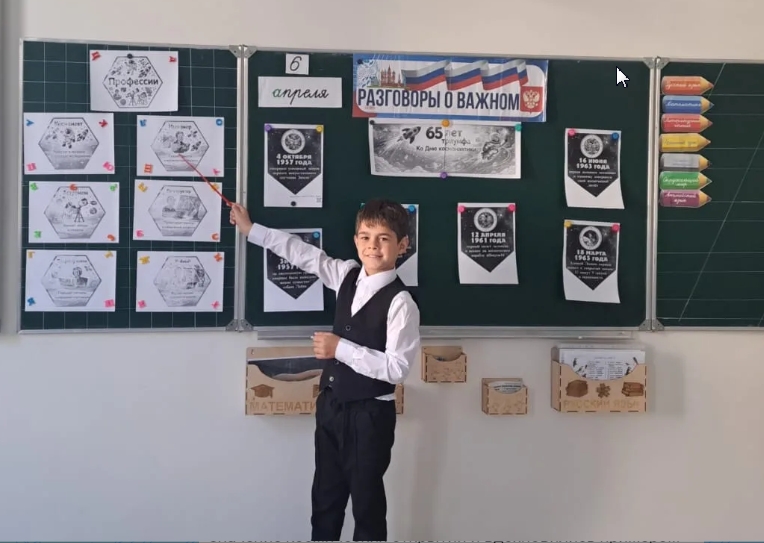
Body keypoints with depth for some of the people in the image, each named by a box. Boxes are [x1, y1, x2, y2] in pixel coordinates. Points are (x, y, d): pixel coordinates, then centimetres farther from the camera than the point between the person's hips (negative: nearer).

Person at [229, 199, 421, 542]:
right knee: (325, 497, 19)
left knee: (367, 501, 10)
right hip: (331, 404, 7)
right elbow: (305, 254, 11)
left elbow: (397, 368, -23)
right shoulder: (347, 275, 1)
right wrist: (251, 229, 15)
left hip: (369, 414, -7)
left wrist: (342, 349, -23)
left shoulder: (400, 302, -19)